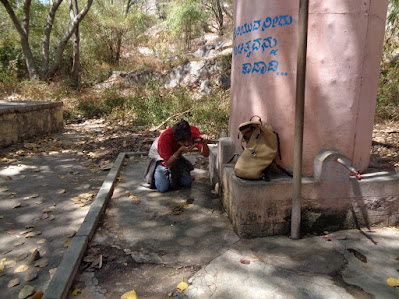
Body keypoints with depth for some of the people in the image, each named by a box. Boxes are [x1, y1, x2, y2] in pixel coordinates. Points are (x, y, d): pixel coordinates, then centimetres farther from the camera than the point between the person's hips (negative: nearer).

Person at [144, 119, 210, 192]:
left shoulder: (194, 131, -30)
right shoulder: (165, 137, -40)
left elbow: (205, 154, -25)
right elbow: (168, 164, -32)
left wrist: (204, 143, -47)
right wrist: (180, 150, -47)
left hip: (176, 155, 4)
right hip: (159, 155, -3)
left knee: (187, 183, -8)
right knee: (163, 188, -18)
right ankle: (155, 173, 14)